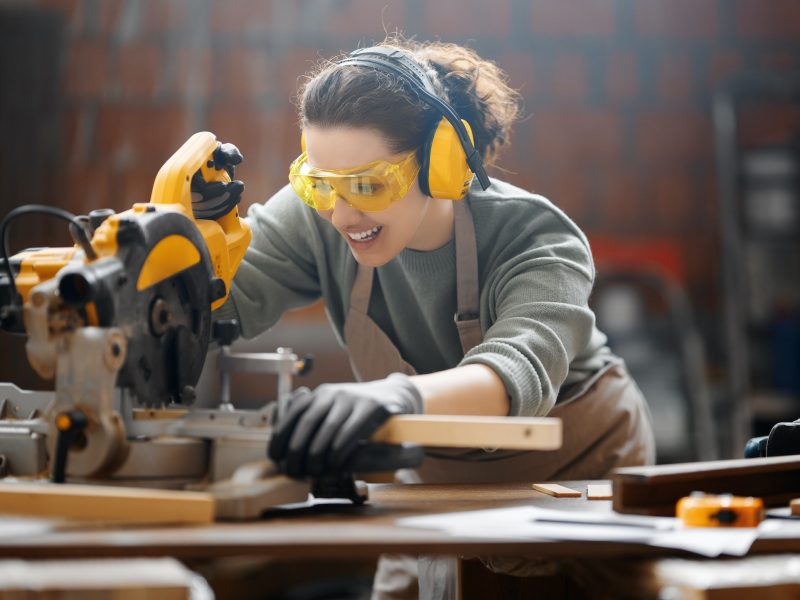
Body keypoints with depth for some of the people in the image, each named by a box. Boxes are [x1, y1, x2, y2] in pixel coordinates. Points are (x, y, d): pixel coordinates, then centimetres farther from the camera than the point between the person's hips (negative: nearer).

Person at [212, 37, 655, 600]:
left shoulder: (537, 240, -30)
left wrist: (399, 396, -70)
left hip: (575, 467, -3)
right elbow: (218, 312, -26)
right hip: (441, 479, 3)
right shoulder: (318, 218, -19)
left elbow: (519, 373, -50)